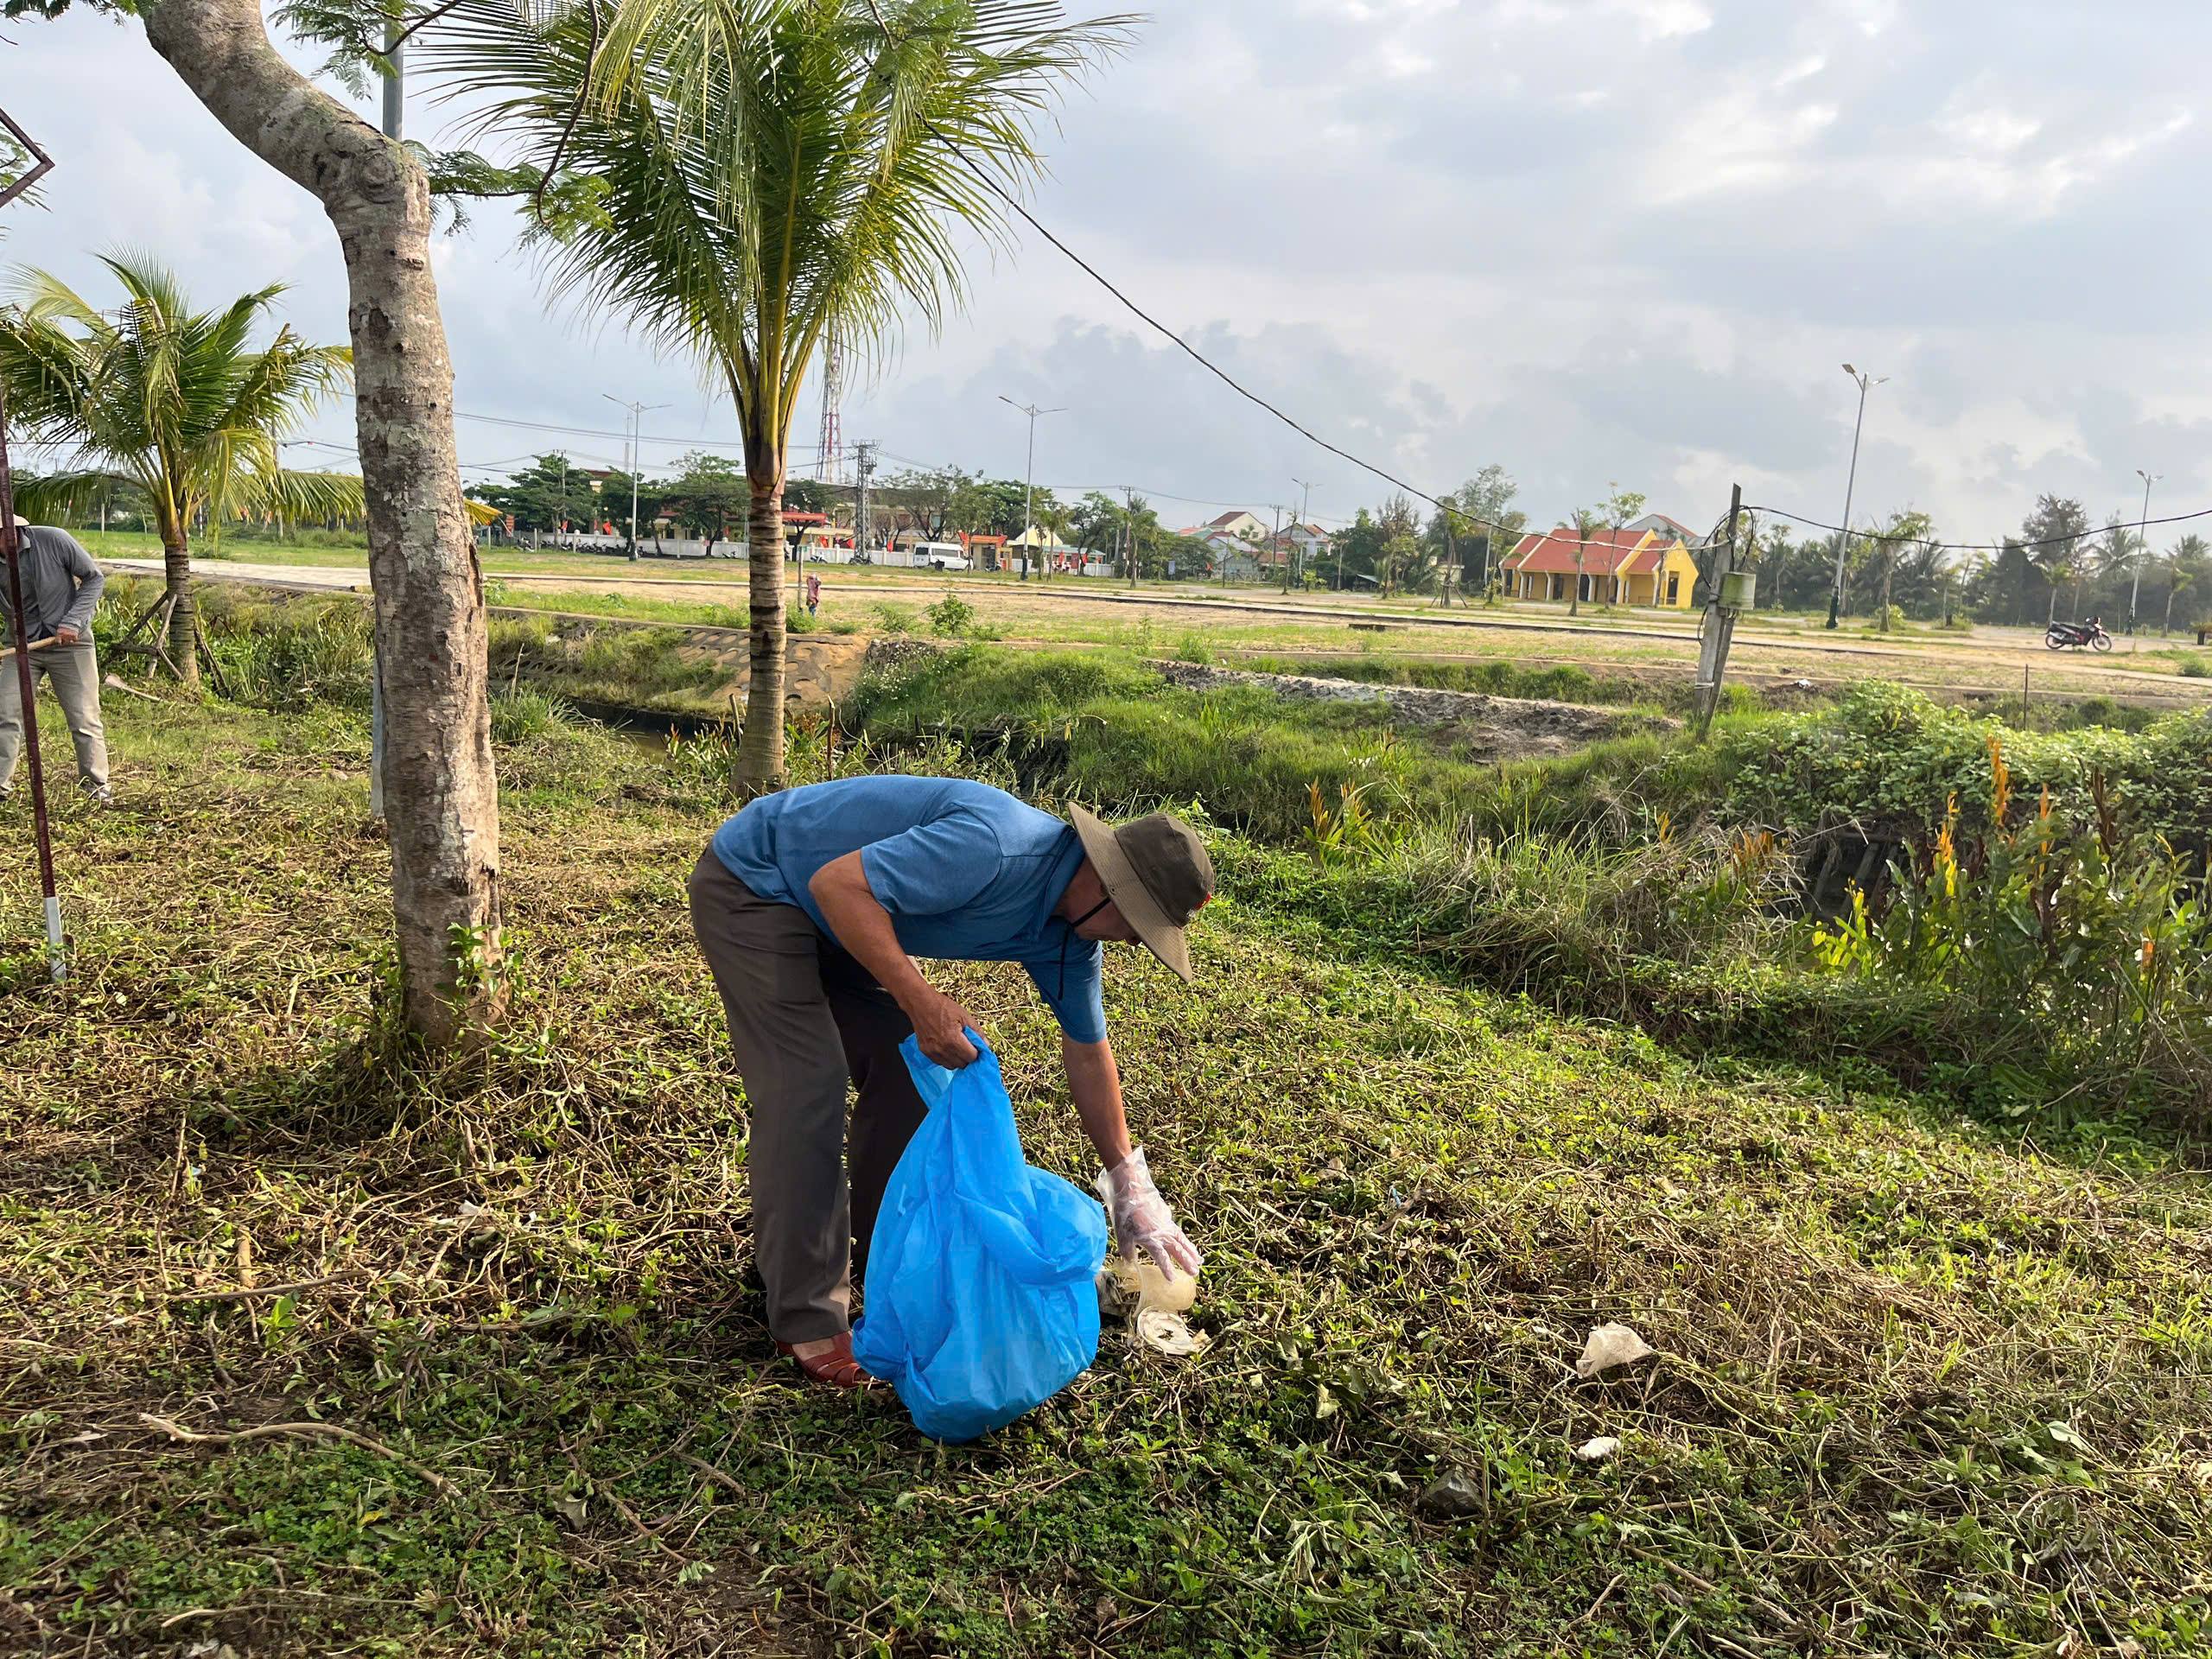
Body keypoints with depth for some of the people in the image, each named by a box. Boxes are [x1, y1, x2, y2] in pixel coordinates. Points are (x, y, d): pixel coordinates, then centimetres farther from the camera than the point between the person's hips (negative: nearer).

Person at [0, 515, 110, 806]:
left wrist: (72, 621, -14)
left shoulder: (53, 541, -14)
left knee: (84, 719, 0)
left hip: (70, 642, -3)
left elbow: (94, 578, -5)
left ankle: (97, 787, 10)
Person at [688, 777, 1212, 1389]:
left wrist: (1131, 1188, 10)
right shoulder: (995, 849, -34)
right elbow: (838, 882, -35)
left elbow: (1087, 1051, 7)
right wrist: (921, 1000, -37)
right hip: (752, 885, -9)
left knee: (909, 1065, 6)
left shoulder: (1070, 934, -4)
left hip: (831, 920, 9)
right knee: (809, 1085, -14)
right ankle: (808, 1320, -5)